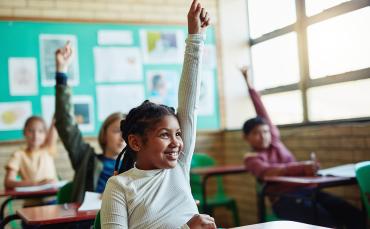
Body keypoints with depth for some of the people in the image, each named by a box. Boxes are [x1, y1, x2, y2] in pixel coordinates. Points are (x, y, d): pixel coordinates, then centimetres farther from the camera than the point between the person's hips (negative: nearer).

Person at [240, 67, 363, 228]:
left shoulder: (274, 141, 17)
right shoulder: (251, 158, 3)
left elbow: (263, 114, 16)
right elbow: (268, 171, -18)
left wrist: (249, 84, 14)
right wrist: (302, 167, -30)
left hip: (304, 189, 6)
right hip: (283, 198, -5)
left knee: (352, 214, -17)